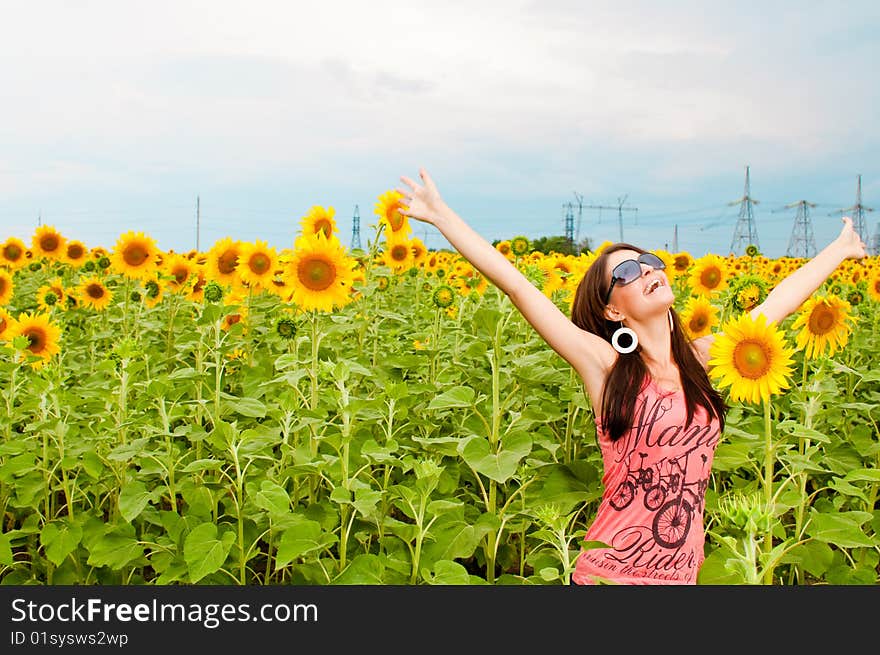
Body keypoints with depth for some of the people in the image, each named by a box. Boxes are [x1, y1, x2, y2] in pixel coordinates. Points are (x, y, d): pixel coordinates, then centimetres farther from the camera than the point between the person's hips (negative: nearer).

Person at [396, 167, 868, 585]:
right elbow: (516, 286, -15)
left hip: (681, 573, 5)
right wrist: (440, 214, -16)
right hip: (608, 573, -4)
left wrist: (841, 249, 28)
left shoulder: (702, 357, 4)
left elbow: (777, 302, 16)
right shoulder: (605, 365, -10)